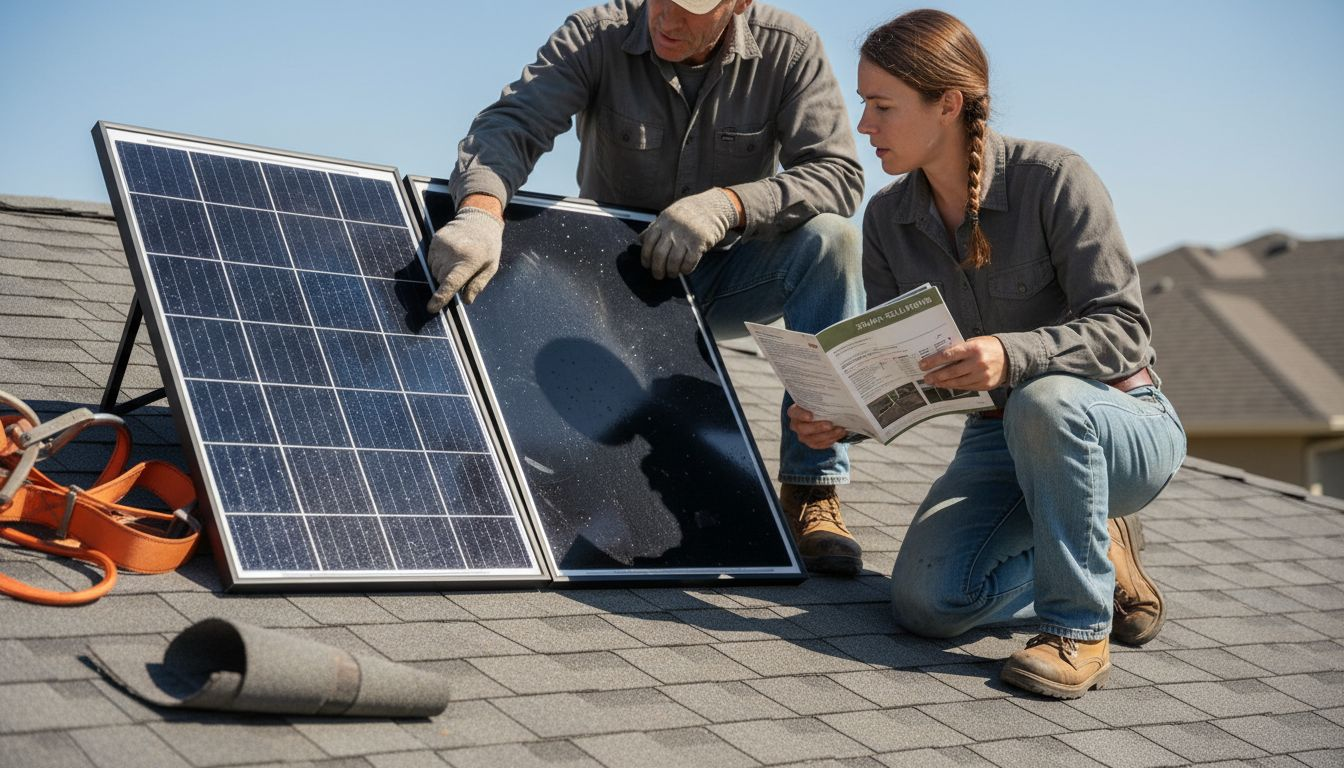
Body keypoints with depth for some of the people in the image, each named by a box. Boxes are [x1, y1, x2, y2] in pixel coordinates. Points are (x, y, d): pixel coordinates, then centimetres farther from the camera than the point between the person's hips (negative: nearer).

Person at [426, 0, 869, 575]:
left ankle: (811, 492, -25)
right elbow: (510, 124, -30)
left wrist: (729, 203, -35)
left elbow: (839, 173, -19)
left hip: (726, 275, 0)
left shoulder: (787, 49, -14)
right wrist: (480, 213, -52)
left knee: (830, 237, -28)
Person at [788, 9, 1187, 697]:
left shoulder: (1055, 180, -19)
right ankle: (1101, 561, 9)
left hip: (1124, 425, -5)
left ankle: (1078, 628, -21)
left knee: (1042, 400, -41)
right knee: (925, 600, -20)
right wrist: (841, 419, -22)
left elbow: (1124, 330, -24)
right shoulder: (888, 219, -2)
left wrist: (1012, 354, -42)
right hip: (1002, 439, 5)